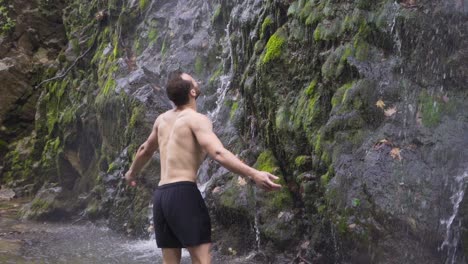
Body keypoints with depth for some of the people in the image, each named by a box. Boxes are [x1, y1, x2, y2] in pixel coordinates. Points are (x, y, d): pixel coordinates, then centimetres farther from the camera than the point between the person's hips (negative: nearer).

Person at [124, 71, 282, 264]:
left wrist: (132, 172, 51)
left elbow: (145, 150, 32)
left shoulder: (162, 119, 16)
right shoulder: (196, 119, -8)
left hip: (160, 195, 8)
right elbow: (218, 153, -24)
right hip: (183, 193, -8)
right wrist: (254, 175, -32)